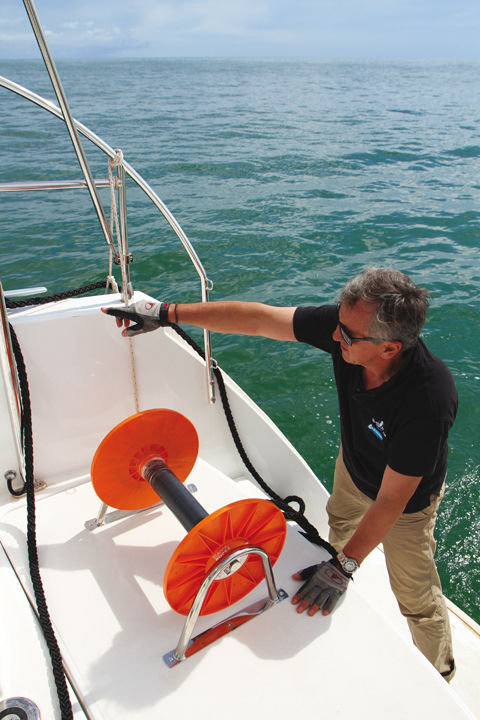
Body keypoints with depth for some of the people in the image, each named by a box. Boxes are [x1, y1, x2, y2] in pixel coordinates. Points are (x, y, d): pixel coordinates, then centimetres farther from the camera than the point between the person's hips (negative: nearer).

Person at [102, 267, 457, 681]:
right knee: (339, 527, 33)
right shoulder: (346, 325, -32)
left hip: (408, 496, -5)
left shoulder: (428, 401, -44)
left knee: (417, 597, 13)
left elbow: (391, 500, -34)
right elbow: (255, 319, -27)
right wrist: (167, 313, -25)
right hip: (353, 465, 5)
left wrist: (344, 567, -30)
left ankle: (440, 675, 44)